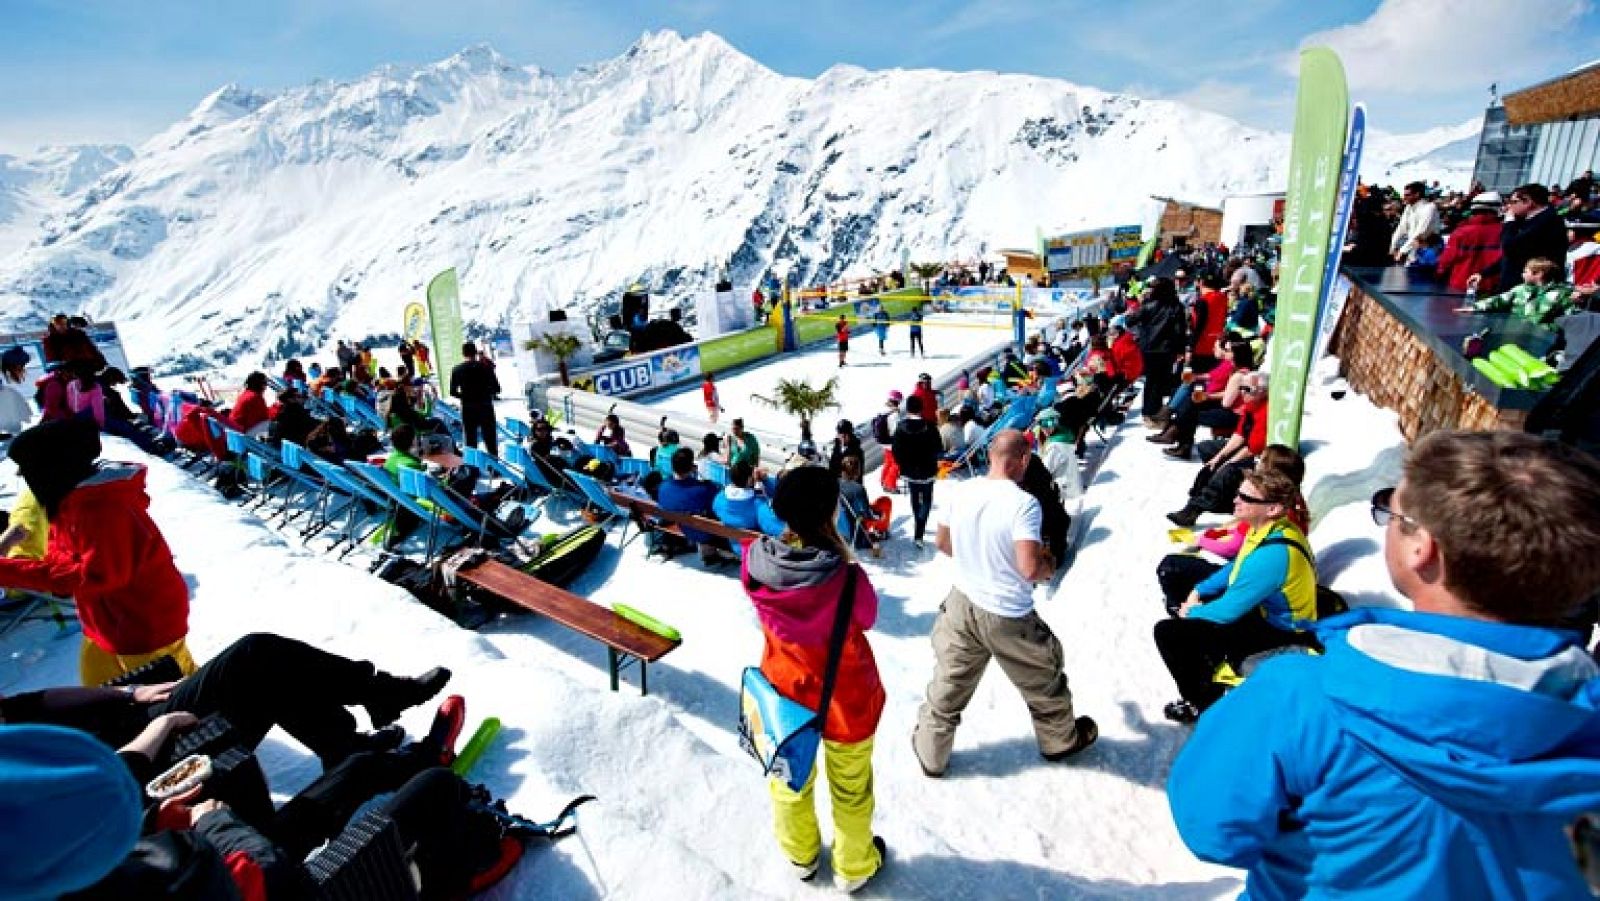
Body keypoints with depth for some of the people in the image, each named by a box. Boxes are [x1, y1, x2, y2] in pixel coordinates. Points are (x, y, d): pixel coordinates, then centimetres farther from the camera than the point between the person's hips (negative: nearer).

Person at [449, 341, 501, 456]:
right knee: (491, 442, 4)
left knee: (471, 443, 8)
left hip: (468, 409, 1)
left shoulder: (457, 370, -1)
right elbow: (497, 389, -4)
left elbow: (453, 392, -2)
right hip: (486, 408, -1)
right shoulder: (486, 367, -3)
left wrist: (465, 396, 16)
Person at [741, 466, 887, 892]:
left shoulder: (757, 563, -25)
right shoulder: (847, 579, -34)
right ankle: (854, 867, 50)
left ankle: (800, 855, 55)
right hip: (844, 698, -3)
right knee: (850, 788, 25)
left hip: (785, 691, 3)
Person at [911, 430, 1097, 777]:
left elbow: (942, 542, 7)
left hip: (962, 604, 5)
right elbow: (1029, 568, -27)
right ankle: (1061, 740, 47)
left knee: (948, 685, 18)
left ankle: (931, 754, 32)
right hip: (1008, 617, -4)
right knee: (1043, 680, 23)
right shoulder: (1023, 503, -22)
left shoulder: (961, 492, -5)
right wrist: (1049, 567, -5)